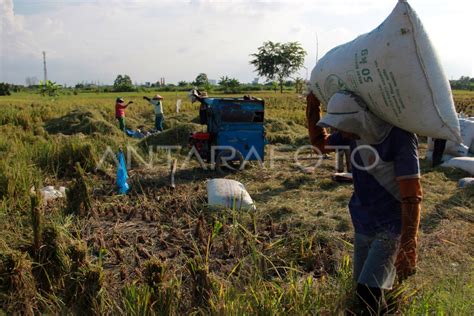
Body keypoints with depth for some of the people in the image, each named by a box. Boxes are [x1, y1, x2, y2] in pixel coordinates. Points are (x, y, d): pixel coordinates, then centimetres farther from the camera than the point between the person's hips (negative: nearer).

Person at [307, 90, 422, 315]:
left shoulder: (400, 139, -22)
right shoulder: (356, 133, -3)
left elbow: (412, 197, -23)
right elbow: (320, 142, 15)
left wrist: (408, 248, -25)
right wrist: (313, 108, 3)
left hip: (392, 227, -6)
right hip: (363, 224, 7)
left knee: (369, 291, -15)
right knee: (362, 287, 14)